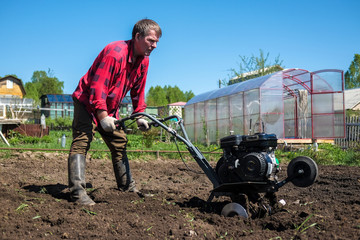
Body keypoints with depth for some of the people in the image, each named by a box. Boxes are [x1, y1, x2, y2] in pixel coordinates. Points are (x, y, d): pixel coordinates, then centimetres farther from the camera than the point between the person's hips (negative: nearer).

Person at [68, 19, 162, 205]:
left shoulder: (143, 61, -1)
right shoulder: (114, 53, -28)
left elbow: (138, 91, 11)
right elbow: (97, 87, -31)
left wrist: (139, 115, 6)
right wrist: (103, 117, -34)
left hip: (109, 108, 9)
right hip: (87, 102, -8)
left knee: (120, 143, 11)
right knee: (81, 142, -18)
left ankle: (127, 186, 22)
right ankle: (77, 192, -22)